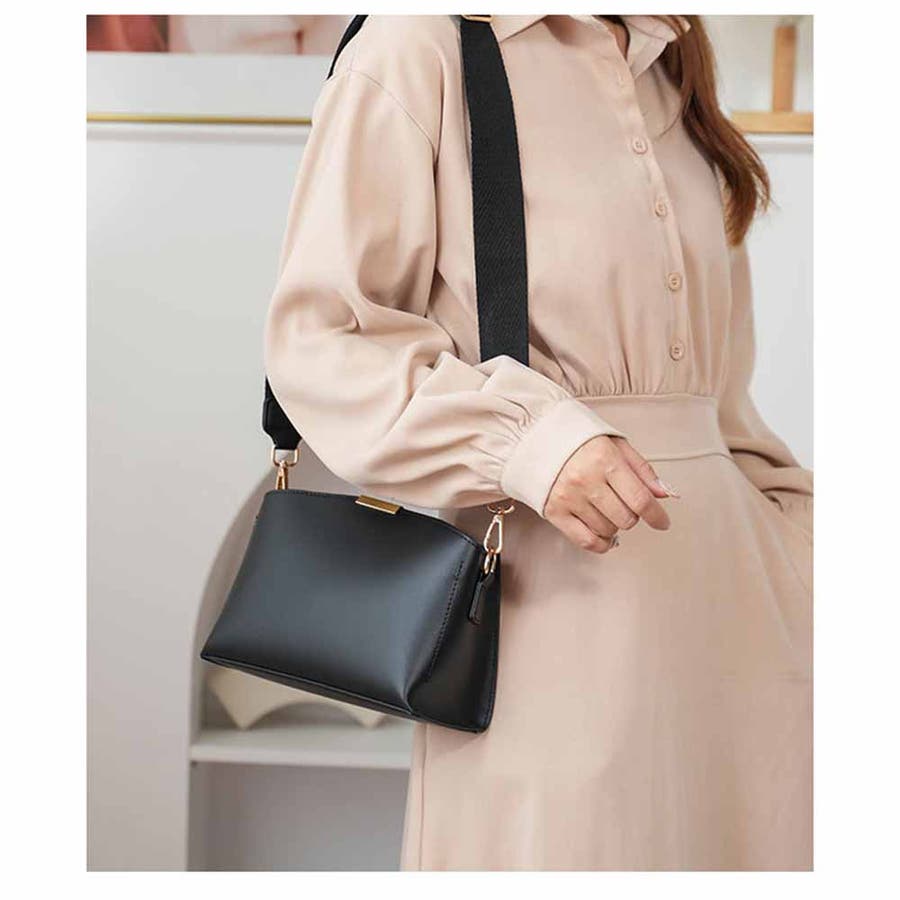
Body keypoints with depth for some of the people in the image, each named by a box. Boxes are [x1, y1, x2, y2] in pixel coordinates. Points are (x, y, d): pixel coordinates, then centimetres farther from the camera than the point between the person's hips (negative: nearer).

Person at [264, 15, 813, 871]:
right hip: (549, 593, -6)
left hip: (724, 565, 7)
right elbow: (318, 336, -9)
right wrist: (527, 435, -21)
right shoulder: (420, 49, -3)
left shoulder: (668, 69, 18)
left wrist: (792, 532, 16)